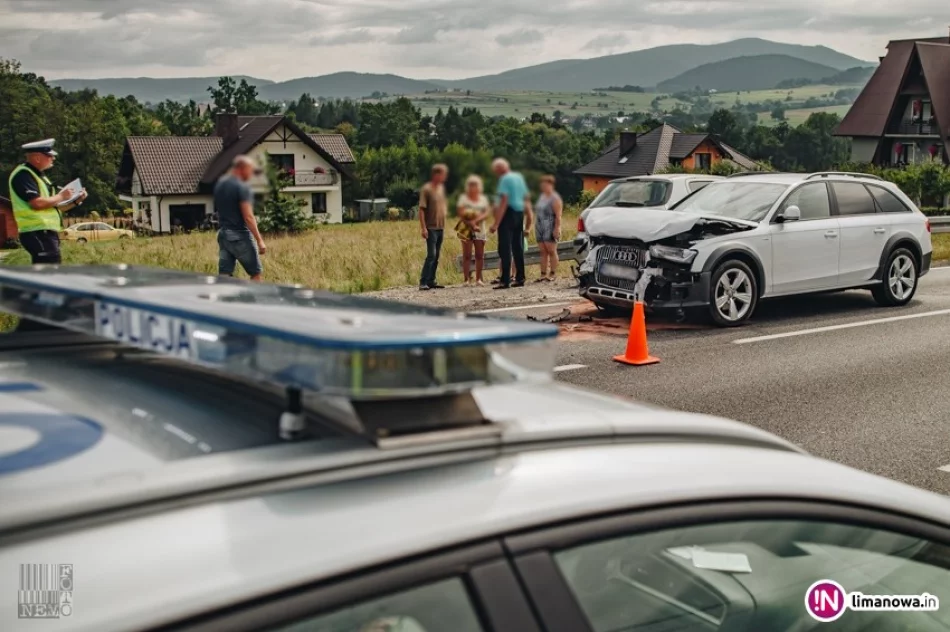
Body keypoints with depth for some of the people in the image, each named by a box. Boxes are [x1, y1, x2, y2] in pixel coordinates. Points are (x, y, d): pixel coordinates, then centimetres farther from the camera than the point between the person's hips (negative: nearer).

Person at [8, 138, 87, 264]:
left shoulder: (38, 175, 20)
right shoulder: (23, 175, -12)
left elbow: (52, 206, 23)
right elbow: (37, 203, -24)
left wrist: (75, 201, 9)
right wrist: (60, 196, -9)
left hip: (47, 233, 11)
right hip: (37, 234, -11)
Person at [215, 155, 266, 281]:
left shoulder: (219, 184, 10)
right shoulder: (242, 187, -14)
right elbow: (248, 217, -18)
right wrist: (260, 240, -17)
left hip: (223, 234, 7)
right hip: (240, 235, -7)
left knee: (224, 275, 4)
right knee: (256, 273, 6)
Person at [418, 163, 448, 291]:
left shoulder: (441, 187, 11)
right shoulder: (426, 189, -10)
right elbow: (421, 209, -13)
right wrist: (424, 228, -19)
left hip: (441, 227, 7)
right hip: (431, 228, -7)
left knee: (436, 257, 8)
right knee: (431, 255, -12)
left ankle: (431, 281, 14)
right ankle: (423, 282, -10)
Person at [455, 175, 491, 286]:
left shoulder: (483, 198, 14)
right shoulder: (463, 198, 6)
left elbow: (486, 213, 1)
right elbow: (461, 213, -5)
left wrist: (476, 220, -17)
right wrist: (471, 225, -16)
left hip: (480, 230, 3)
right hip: (466, 230, -3)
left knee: (480, 255, 1)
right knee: (466, 255, -8)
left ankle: (478, 279, 8)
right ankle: (467, 279, -8)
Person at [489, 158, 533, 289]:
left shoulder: (505, 179, -11)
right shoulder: (519, 177, 15)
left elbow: (504, 201, -20)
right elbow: (526, 198, 19)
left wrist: (496, 223, -22)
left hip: (508, 213, -9)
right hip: (520, 213, 9)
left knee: (504, 248, -8)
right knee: (518, 248, 13)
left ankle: (505, 281, -12)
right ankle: (520, 278, 15)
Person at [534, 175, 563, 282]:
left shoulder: (555, 198, -6)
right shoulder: (542, 197, 18)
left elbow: (558, 216, -13)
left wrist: (557, 228, -20)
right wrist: (536, 227, 15)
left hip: (550, 229, -7)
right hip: (540, 229, 7)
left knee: (551, 251, -5)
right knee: (543, 252, 5)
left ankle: (553, 273, -2)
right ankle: (543, 274, 4)